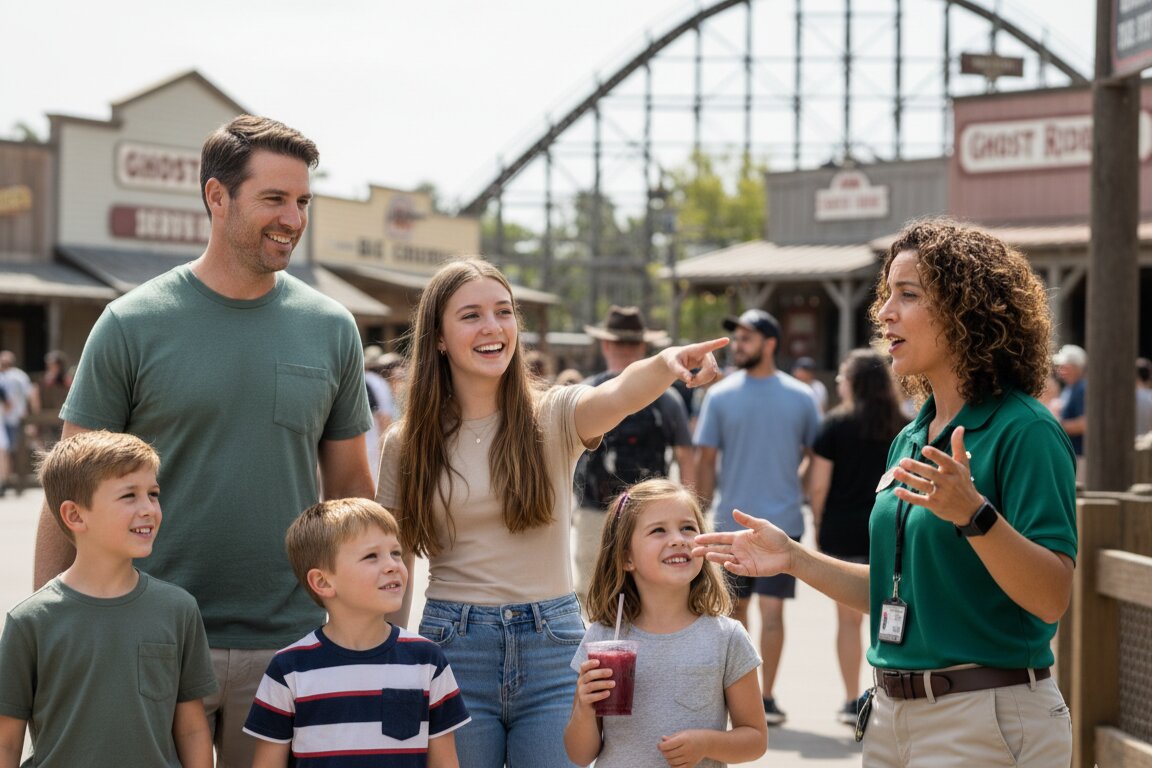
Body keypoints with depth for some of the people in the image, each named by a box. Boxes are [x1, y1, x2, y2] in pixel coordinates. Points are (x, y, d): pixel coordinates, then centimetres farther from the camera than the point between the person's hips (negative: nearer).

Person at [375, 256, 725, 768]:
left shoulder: (553, 418, -2)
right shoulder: (406, 445, 2)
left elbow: (618, 396, -25)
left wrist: (666, 364, -47)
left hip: (551, 647, 0)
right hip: (453, 649, 1)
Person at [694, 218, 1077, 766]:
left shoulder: (1023, 430, -13)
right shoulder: (911, 439, 12)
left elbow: (1052, 598, -21)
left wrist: (973, 515, -34)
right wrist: (793, 558, 11)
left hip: (988, 721, -8)